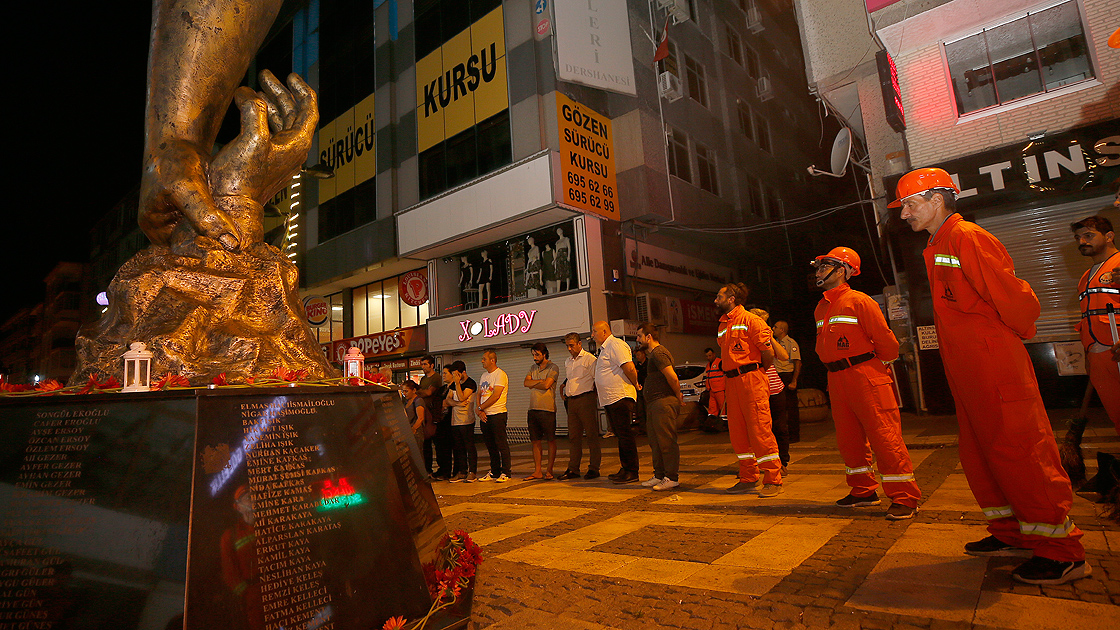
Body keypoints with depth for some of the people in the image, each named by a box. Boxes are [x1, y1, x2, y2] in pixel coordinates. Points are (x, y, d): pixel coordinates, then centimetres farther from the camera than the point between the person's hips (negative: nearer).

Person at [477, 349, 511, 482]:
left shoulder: (500, 374, -10)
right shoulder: (484, 376, 17)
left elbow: (495, 396, -16)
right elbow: (479, 395, 14)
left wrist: (480, 407, -9)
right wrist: (479, 411, -2)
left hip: (498, 414, -8)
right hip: (485, 416, 8)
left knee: (501, 444, -3)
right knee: (490, 445, 13)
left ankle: (505, 472, 4)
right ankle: (494, 472, 22)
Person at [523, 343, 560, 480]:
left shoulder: (553, 368, -2)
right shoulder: (533, 368, 18)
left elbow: (546, 385, -15)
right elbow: (526, 382, 4)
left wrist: (533, 384, -1)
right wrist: (540, 381, -9)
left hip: (547, 409, -6)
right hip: (533, 408, 6)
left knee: (551, 440, 1)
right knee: (535, 441, 7)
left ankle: (549, 471, 9)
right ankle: (537, 471, 12)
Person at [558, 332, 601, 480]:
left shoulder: (589, 359, -4)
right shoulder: (567, 362, 19)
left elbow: (597, 379, -6)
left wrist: (593, 395, -9)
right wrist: (565, 392, 16)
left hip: (586, 399, -7)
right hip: (571, 401, 7)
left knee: (592, 435, 0)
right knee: (573, 436, 8)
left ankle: (594, 468, 7)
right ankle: (573, 469, 13)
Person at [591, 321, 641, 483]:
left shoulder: (616, 345, -12)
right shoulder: (604, 349, 21)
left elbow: (629, 368, -20)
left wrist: (636, 385, -9)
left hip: (620, 397, -10)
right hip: (610, 399, 10)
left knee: (625, 434, -6)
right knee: (620, 435, 13)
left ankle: (632, 472, 0)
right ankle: (625, 469, 21)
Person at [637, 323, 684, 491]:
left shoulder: (658, 353, -13)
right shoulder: (653, 353, 20)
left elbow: (672, 377, -21)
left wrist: (678, 396, -8)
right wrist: (678, 396, 18)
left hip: (663, 403, -11)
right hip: (654, 404, 11)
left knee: (666, 441, -5)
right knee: (655, 441, 14)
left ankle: (672, 477, 1)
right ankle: (659, 475, 23)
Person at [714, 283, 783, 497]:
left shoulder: (750, 320, -7)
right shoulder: (723, 325, 18)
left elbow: (768, 353, -9)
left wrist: (756, 372, 4)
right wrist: (728, 382, 15)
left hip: (751, 381, -8)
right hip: (732, 382, 8)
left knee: (760, 431, -6)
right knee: (738, 433, 10)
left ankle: (773, 481, 5)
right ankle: (748, 480, 20)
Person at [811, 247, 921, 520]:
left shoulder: (859, 301, -9)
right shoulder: (821, 308, 15)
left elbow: (883, 337, -8)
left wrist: (881, 364, 4)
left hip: (865, 375, -8)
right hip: (836, 380, 8)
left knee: (884, 434, -5)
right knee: (848, 438, 12)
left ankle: (905, 497, 5)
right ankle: (863, 490, 25)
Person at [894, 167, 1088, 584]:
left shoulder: (967, 238, -13)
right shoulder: (937, 248, 17)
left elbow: (1013, 296, -16)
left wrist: (1014, 335, -1)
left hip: (995, 364, -10)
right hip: (966, 370, 10)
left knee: (1017, 450, -3)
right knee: (980, 452, 14)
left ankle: (1062, 552, 9)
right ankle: (1011, 533, 26)